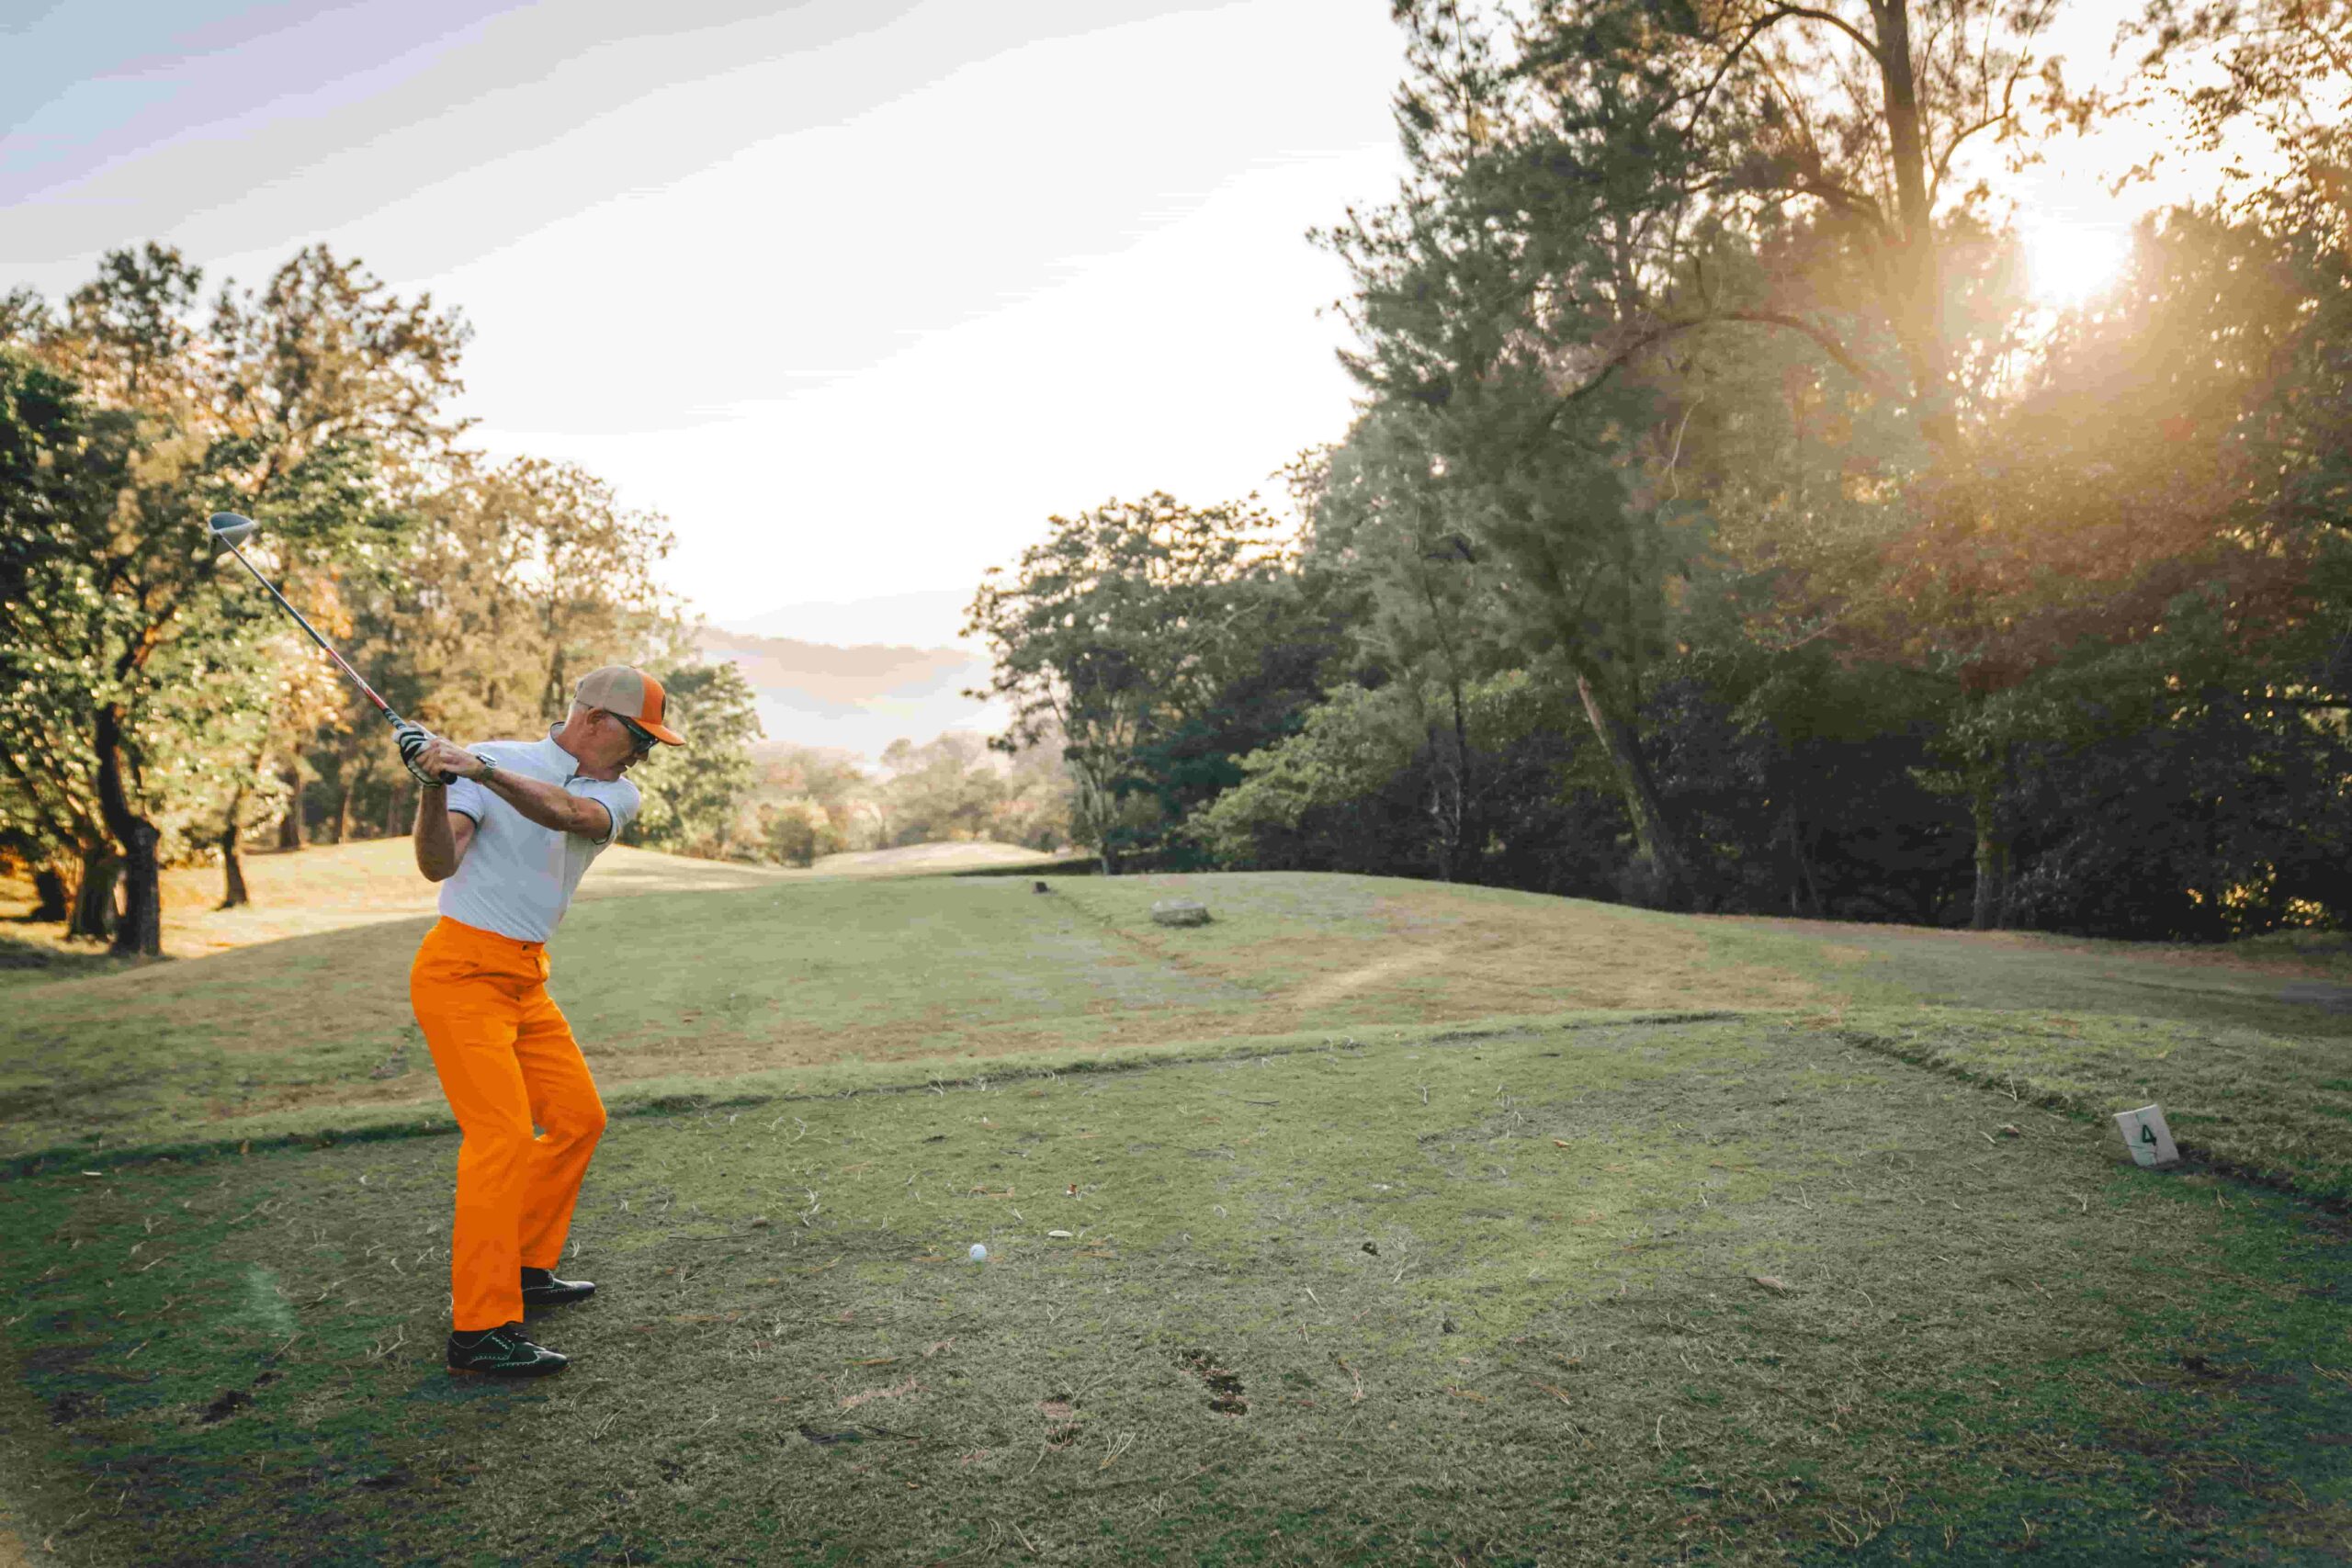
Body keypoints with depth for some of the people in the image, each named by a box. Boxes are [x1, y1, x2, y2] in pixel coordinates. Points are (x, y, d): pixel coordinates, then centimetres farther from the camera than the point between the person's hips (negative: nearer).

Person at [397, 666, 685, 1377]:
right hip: (462, 970, -7)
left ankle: (525, 1268, 29)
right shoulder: (496, 759, -10)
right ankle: (480, 1330, -12)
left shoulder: (617, 793, 4)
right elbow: (438, 865, -20)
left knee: (577, 1117, 13)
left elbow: (566, 812, -21)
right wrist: (436, 786, -36)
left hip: (527, 978, 7)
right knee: (503, 1134, -15)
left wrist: (479, 768, -35)